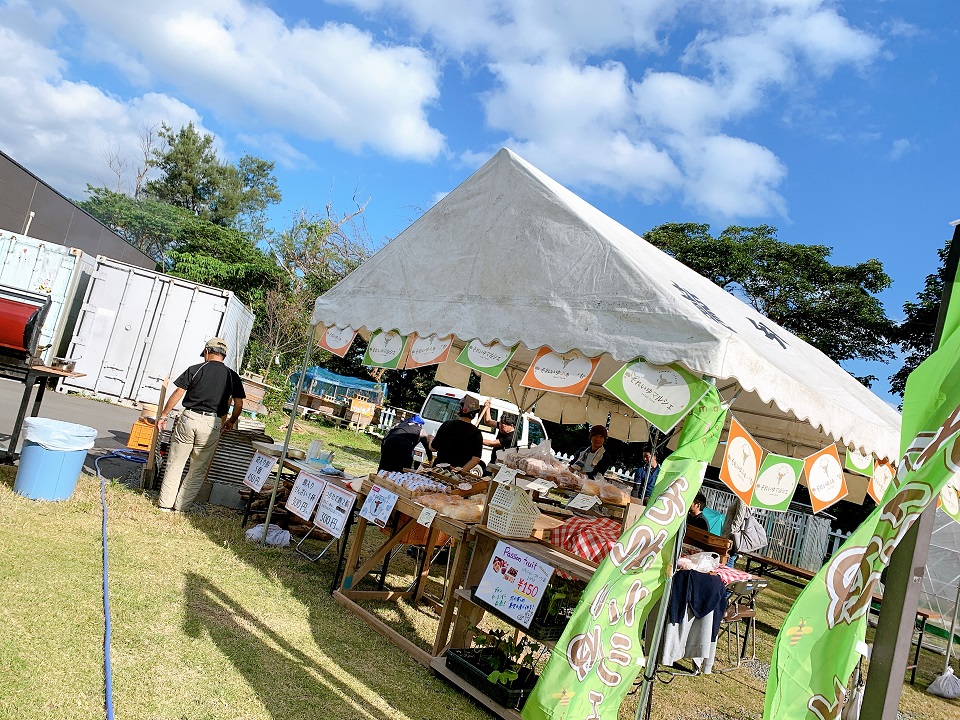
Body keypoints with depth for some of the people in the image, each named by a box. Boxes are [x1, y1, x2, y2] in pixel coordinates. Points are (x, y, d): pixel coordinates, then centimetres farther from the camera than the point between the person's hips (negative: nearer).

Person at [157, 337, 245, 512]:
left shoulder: (195, 370, 0)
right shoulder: (232, 376, 4)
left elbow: (177, 394, -1)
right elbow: (239, 404, 4)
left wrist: (163, 415, 9)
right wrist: (231, 421, 21)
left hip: (189, 419, -1)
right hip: (212, 425, 1)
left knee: (175, 464, 11)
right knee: (199, 469, 12)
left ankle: (165, 504, 15)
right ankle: (181, 506, 16)